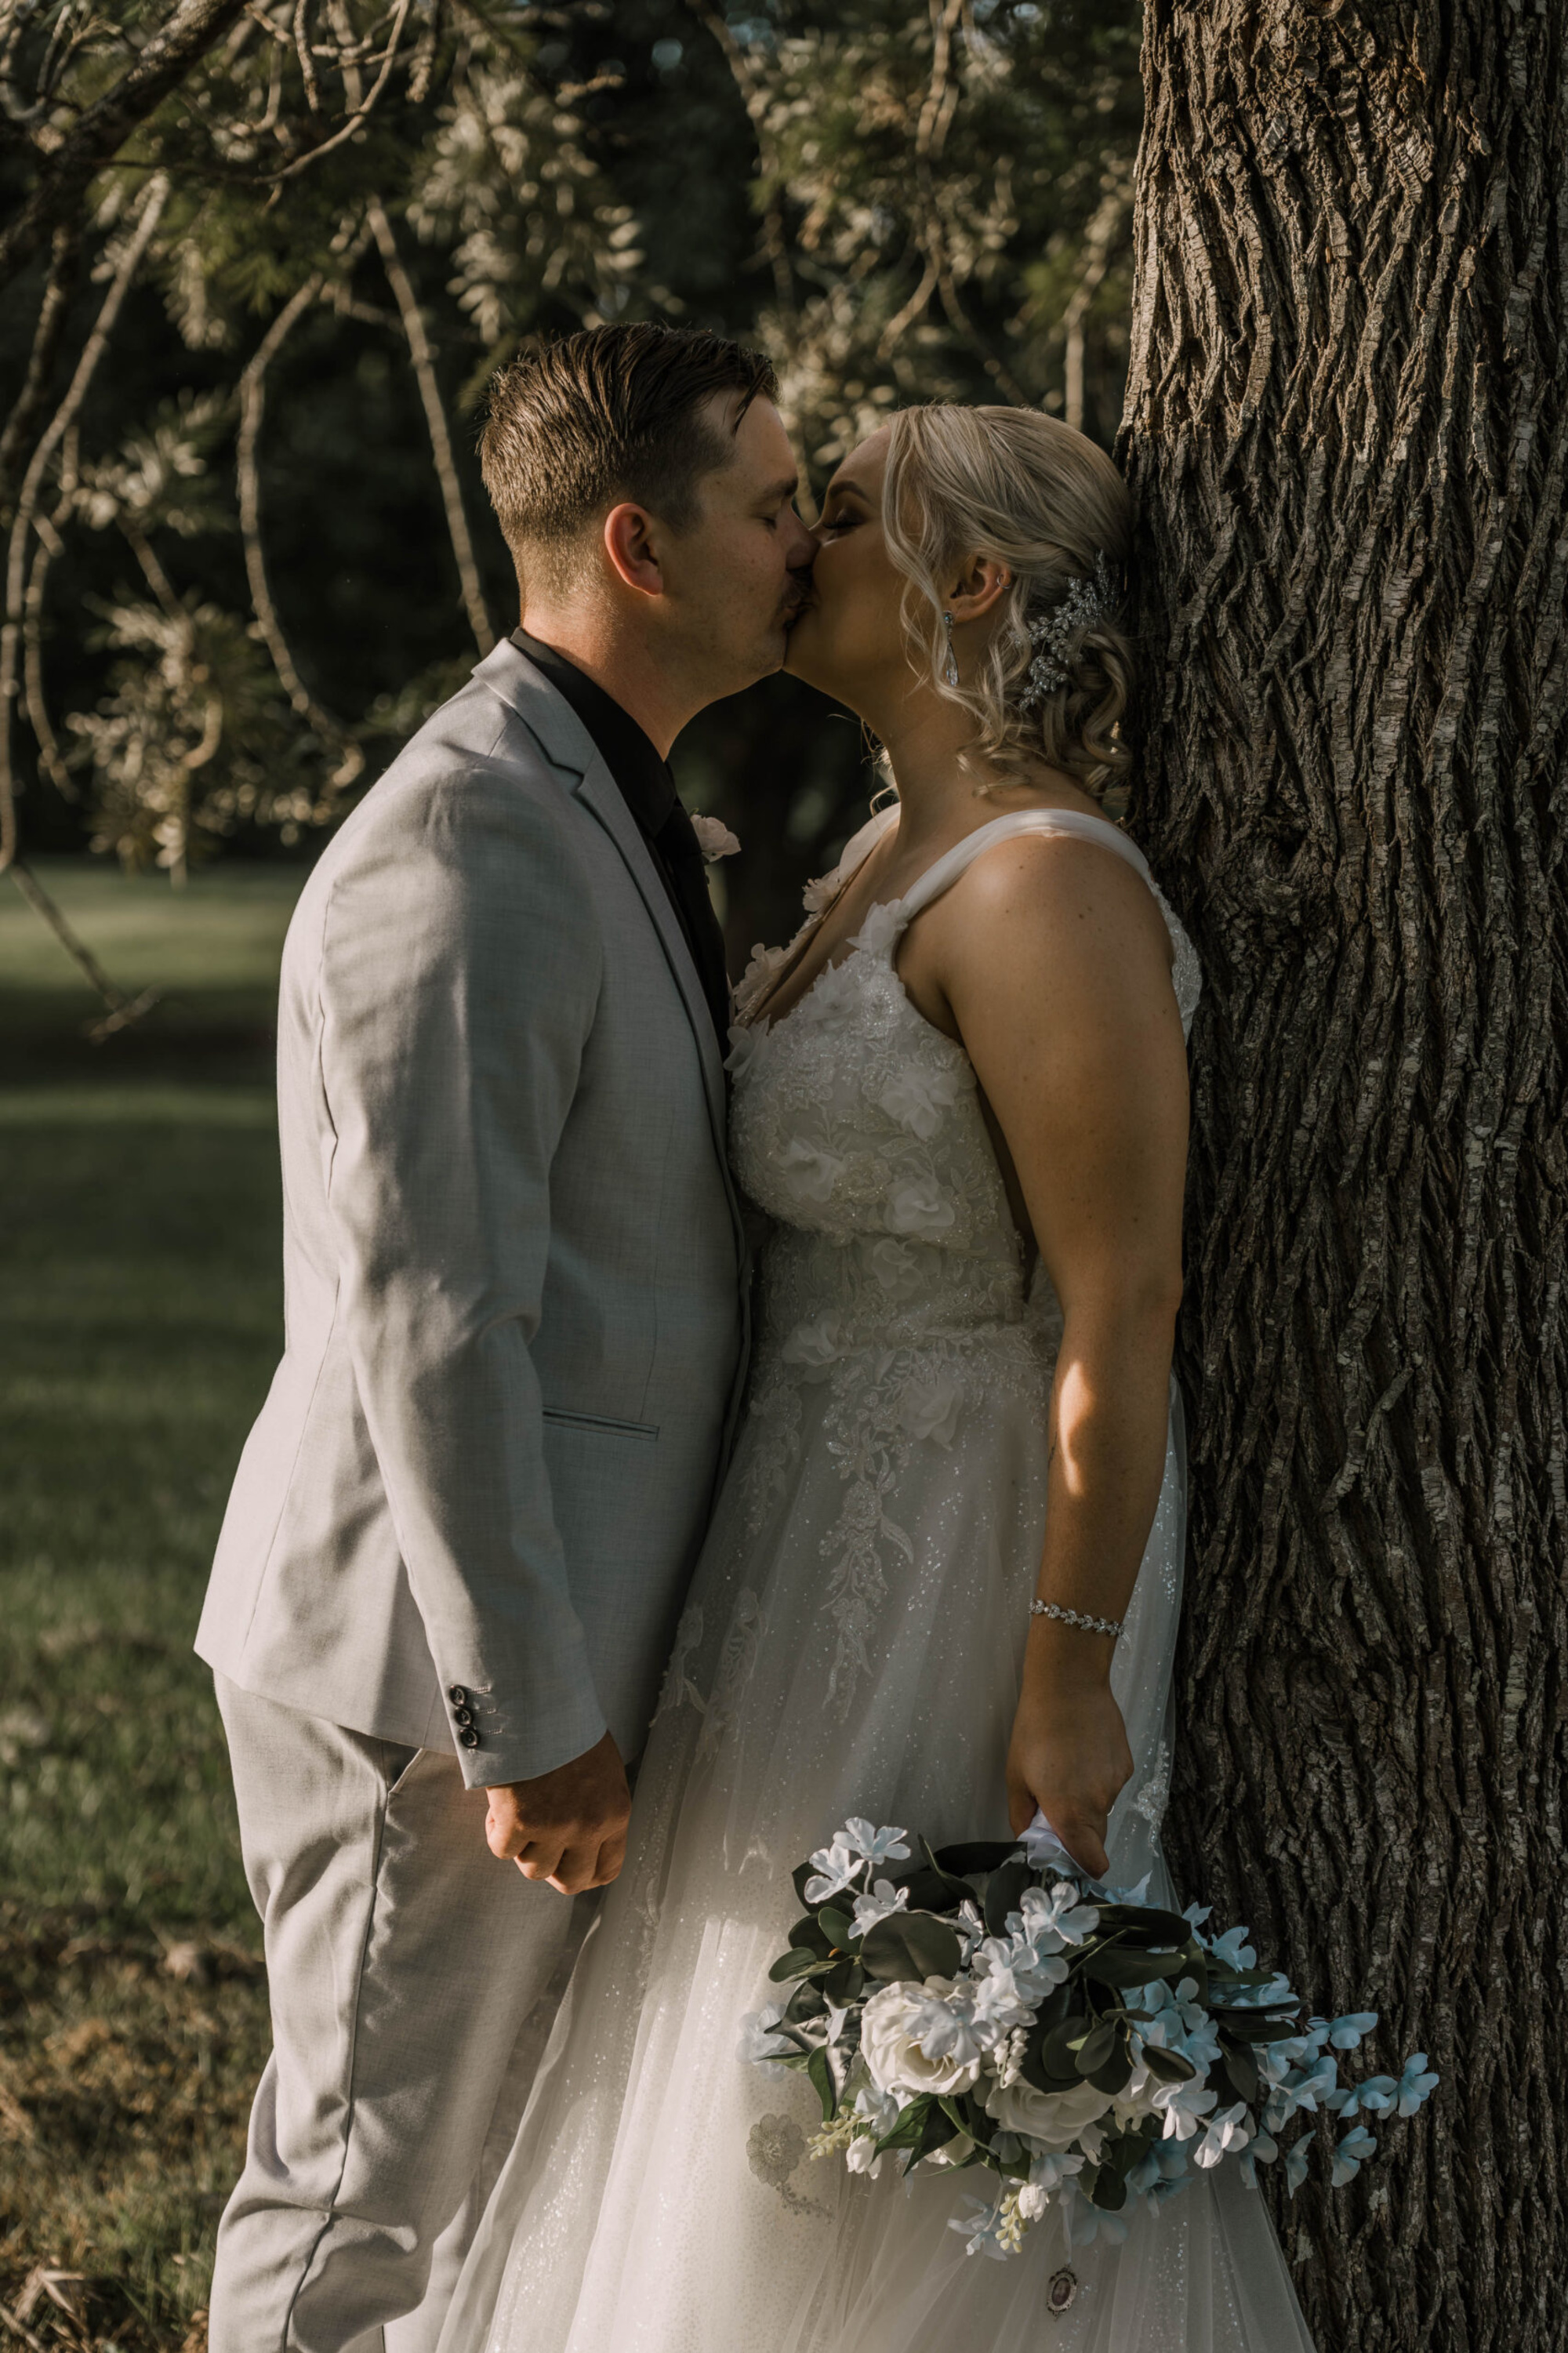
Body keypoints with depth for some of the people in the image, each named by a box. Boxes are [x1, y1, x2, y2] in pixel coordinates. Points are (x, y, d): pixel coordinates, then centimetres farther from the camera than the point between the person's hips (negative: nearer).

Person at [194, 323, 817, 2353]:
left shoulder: (592, 803, 13)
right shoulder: (461, 849, -21)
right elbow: (427, 1315, -24)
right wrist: (531, 1720, -22)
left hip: (539, 1613, 10)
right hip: (432, 1653, -10)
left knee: (478, 2161, 18)